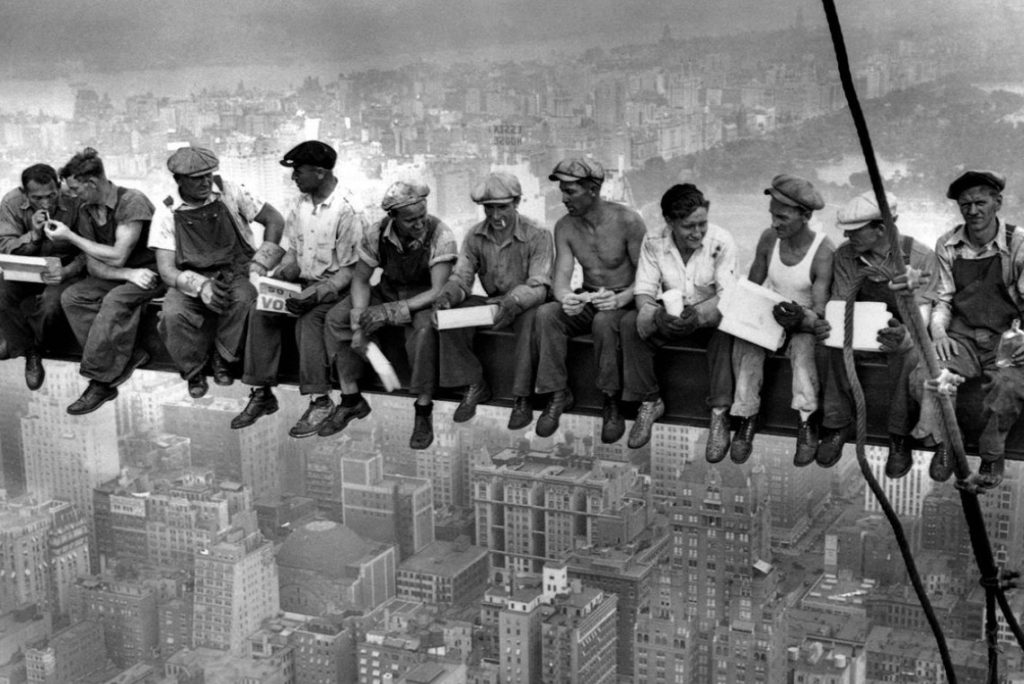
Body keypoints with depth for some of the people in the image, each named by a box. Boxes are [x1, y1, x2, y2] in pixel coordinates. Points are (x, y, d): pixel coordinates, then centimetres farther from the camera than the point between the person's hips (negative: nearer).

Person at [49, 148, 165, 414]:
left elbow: (117, 257, -22)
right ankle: (129, 357, -18)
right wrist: (128, 274, -20)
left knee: (115, 300, -33)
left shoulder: (132, 201, -19)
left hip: (151, 272, -7)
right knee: (71, 297, -15)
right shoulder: (86, 211, 3)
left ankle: (100, 382, -25)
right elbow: (93, 265, 0)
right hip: (118, 275, 7)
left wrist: (70, 236, -15)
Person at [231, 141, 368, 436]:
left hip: (335, 287, -7)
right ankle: (262, 394, -11)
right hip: (303, 281, 7)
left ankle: (320, 400, -23)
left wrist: (315, 293, -27)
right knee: (260, 310, -16)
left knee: (309, 319, -33)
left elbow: (350, 269, -16)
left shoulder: (347, 211, -16)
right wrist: (283, 273, -4)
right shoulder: (300, 205, 6)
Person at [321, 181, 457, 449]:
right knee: (335, 319, -14)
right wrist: (359, 323, -20)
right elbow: (360, 280, -4)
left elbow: (438, 291, -27)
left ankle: (424, 410, -23)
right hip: (387, 292, 4)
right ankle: (351, 400, -2)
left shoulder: (440, 235, -25)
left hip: (424, 298, -4)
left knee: (423, 328, -38)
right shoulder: (377, 235, -14)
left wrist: (392, 311, -35)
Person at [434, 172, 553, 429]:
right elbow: (461, 277, -3)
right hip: (492, 301, 5)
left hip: (524, 304, -5)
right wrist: (447, 296, -27)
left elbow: (538, 286, -22)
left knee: (532, 319, -39)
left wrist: (513, 302, -43)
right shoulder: (475, 236, 0)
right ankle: (474, 386, -7)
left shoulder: (537, 236, -15)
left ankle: (521, 398, -28)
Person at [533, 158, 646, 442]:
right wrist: (565, 298, -34)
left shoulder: (627, 221, -16)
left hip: (624, 301, -4)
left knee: (603, 321, -38)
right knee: (545, 314, -25)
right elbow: (561, 278, -9)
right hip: (586, 301, 4)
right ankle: (558, 394, -14)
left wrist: (620, 300, -35)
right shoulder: (565, 227, -2)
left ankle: (612, 402, -21)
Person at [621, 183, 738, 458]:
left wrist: (698, 313, -45)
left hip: (710, 315, -2)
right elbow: (643, 292, -13)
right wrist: (657, 314, -38)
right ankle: (649, 402, -9)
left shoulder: (721, 241, -18)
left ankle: (720, 414, -28)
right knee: (631, 323, -25)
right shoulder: (654, 243, -11)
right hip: (671, 316, 3)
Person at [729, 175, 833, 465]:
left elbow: (820, 313, -21)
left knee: (804, 345, -36)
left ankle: (806, 422, -29)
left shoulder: (823, 251, -19)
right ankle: (747, 417, -22)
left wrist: (800, 319, -44)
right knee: (745, 341, -27)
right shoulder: (769, 239, -5)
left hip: (804, 321, -4)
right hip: (769, 314, 4)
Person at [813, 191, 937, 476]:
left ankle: (900, 437, -20)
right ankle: (837, 426, -15)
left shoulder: (921, 258, -17)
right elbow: (839, 303, -2)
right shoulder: (845, 255, -7)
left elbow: (921, 312, -20)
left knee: (908, 357, -37)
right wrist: (824, 325, -28)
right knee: (835, 349, -30)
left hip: (903, 332, -3)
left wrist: (904, 336, -45)